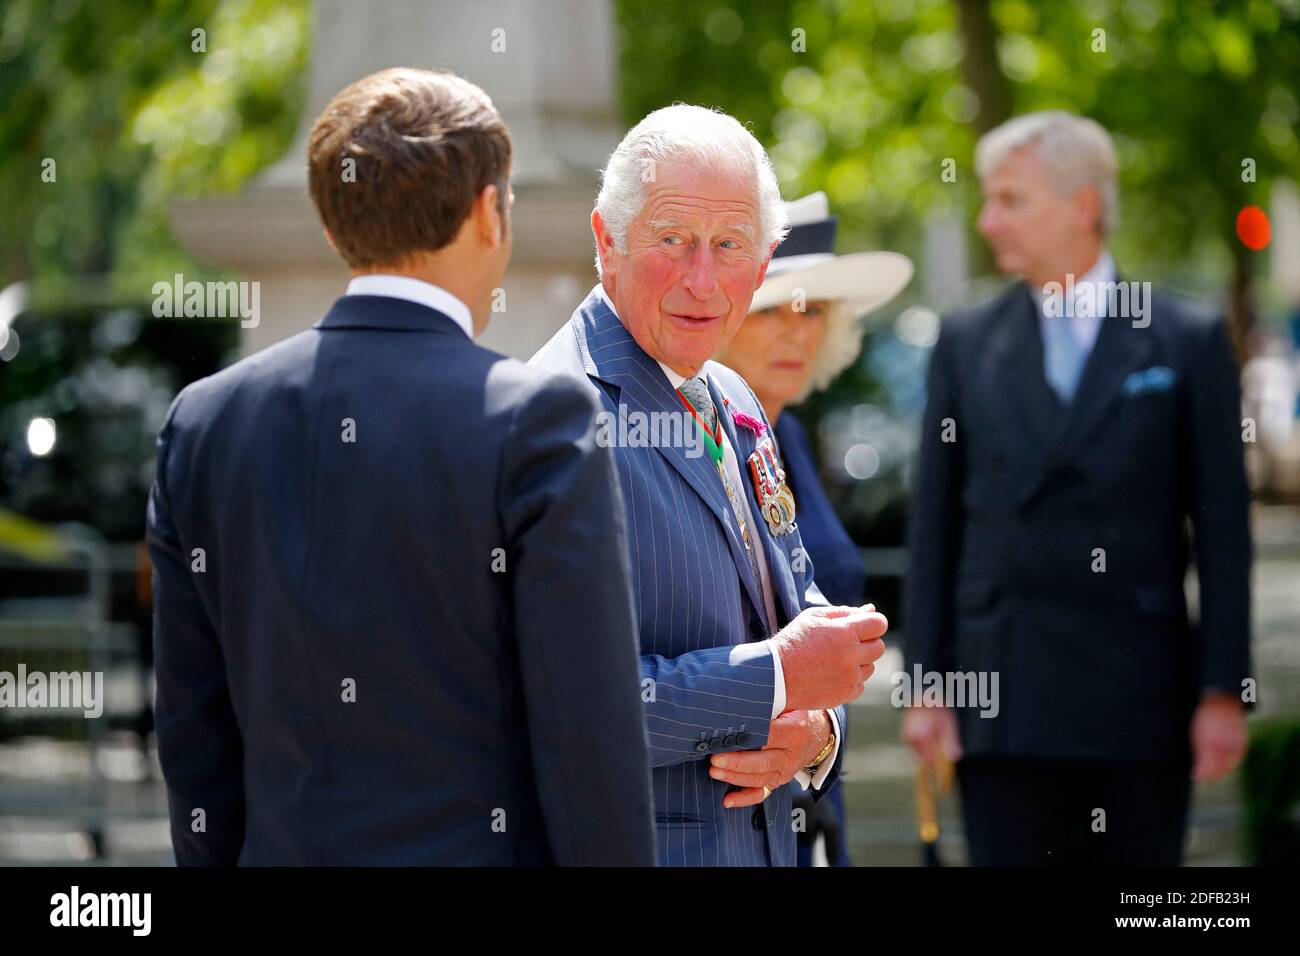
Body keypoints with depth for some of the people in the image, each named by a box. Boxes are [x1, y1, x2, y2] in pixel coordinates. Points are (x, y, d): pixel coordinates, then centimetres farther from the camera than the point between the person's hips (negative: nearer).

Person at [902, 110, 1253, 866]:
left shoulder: (1188, 342, 2)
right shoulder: (966, 344, 8)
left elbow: (1223, 528, 1)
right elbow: (934, 527, 9)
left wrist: (1224, 691, -4)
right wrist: (926, 684, 3)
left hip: (1139, 694, -1)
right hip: (1005, 695, 1)